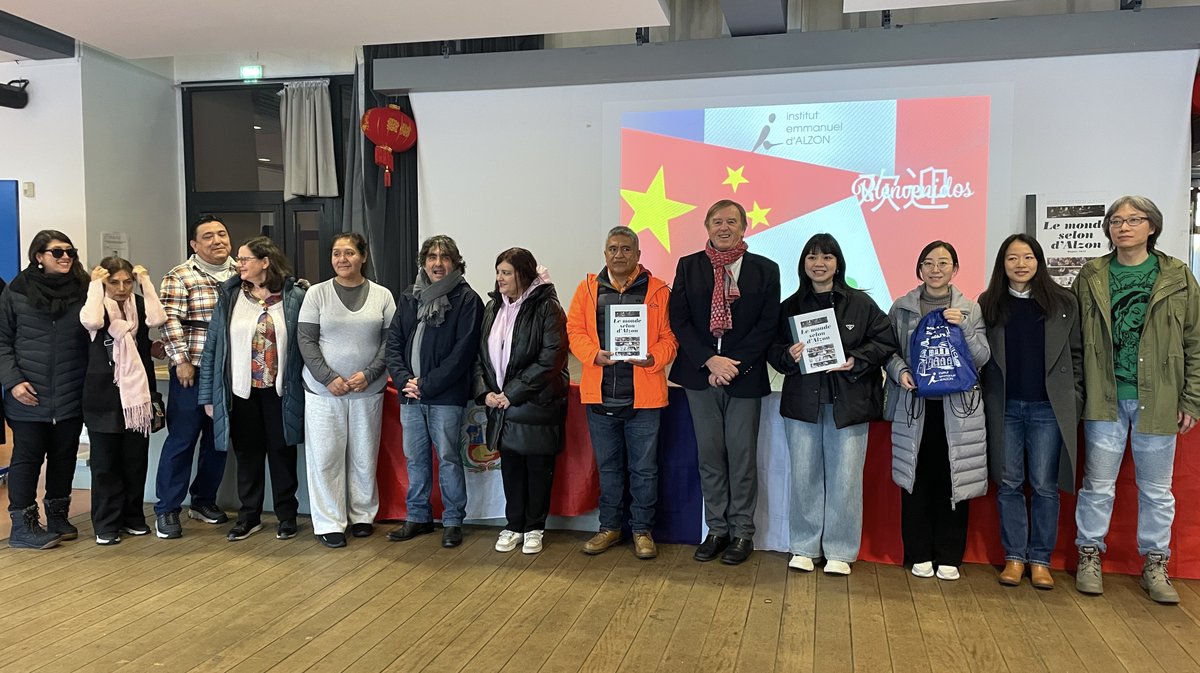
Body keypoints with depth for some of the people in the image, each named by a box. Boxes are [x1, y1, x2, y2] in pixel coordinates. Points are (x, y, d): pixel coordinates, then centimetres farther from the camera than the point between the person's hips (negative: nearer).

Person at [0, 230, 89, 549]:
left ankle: (57, 517, 26)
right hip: (29, 397, -2)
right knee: (27, 458, 4)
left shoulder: (83, 291, 2)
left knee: (64, 456, 12)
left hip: (71, 396, 2)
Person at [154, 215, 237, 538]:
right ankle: (167, 509, 10)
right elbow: (170, 321, -10)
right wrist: (181, 361, -15)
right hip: (192, 371, -5)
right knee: (182, 439, -1)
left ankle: (203, 500, 27)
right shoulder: (179, 277, -3)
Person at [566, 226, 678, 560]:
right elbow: (575, 331, 5)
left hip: (643, 397, -2)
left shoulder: (658, 291, 1)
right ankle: (610, 526, 28)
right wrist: (594, 354, -13)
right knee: (608, 466, 14)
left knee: (644, 469, 6)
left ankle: (642, 530, 21)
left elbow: (670, 337, 0)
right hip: (600, 396, 2)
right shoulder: (588, 289, 8)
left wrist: (653, 358, -18)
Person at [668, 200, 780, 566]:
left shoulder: (765, 270, 3)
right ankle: (717, 529, 19)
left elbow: (767, 324, -3)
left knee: (742, 457, 4)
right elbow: (678, 319, 0)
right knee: (709, 456, 8)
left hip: (744, 376, -1)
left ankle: (742, 532, 16)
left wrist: (733, 364, -12)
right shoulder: (688, 266, 6)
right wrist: (709, 360, -12)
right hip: (700, 374, 2)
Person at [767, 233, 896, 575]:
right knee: (804, 476, 6)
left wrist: (856, 361, -12)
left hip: (849, 403, -1)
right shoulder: (790, 306, 8)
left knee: (845, 478, 2)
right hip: (802, 402, 2)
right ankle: (804, 547, 20)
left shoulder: (861, 303, 3)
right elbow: (773, 348, 9)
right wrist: (789, 355, -12)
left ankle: (840, 551, 16)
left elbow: (885, 341, 1)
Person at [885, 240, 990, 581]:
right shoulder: (902, 307, 6)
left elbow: (982, 358, 2)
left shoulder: (970, 309, 8)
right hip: (913, 404, 0)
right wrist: (900, 372, -13)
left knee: (952, 481, 3)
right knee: (916, 480, 2)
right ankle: (919, 554, 14)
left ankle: (948, 556, 16)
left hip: (956, 406, 0)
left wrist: (964, 327, -12)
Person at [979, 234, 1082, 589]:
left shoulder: (1063, 302, 3)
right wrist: (984, 400, -4)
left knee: (1044, 486, 4)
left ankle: (1040, 559, 14)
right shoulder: (989, 304, 5)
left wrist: (1073, 399, -3)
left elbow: (1076, 354, 4)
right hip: (1004, 408, 1)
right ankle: (1014, 556, 16)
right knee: (1009, 484, 6)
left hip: (1049, 407, -1)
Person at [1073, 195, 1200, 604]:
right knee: (1098, 483, 7)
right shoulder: (1091, 277, 3)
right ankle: (1090, 556, 22)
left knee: (1156, 489, 10)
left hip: (1157, 400, 0)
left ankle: (1155, 564, 25)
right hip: (1104, 399, 0)